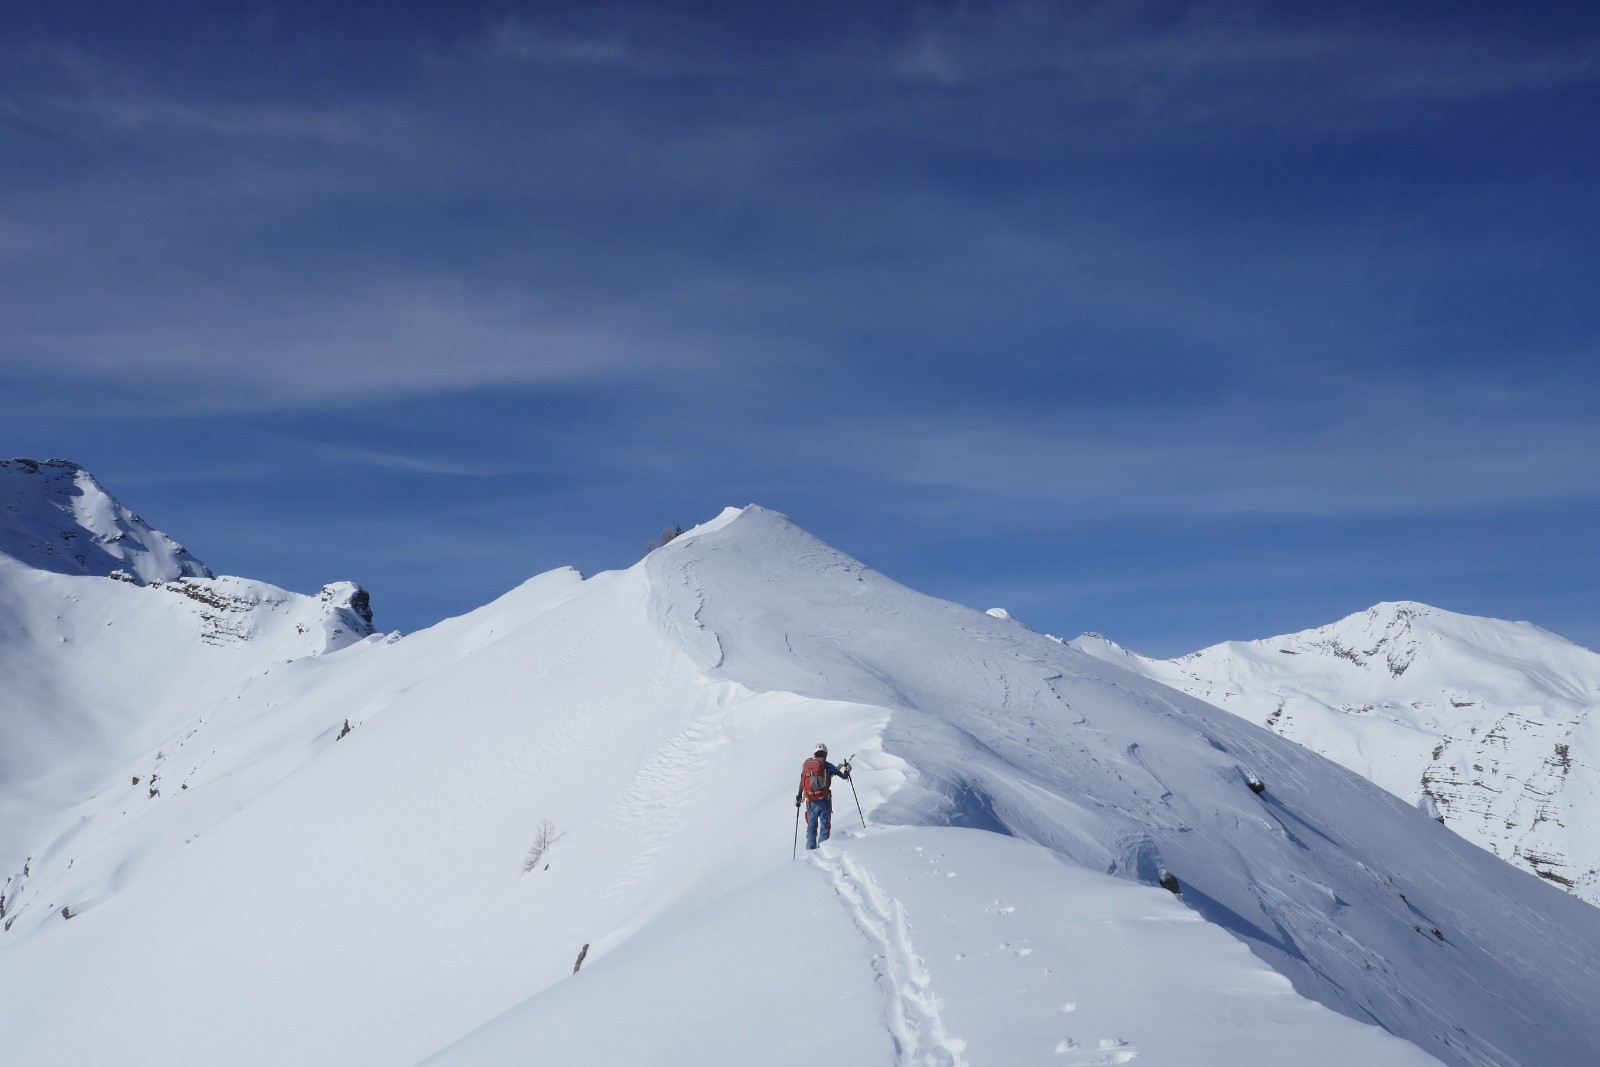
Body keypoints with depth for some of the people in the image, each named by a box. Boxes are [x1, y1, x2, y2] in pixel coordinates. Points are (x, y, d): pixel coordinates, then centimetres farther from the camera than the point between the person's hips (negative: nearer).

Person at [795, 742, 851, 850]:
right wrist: (847, 769, 20)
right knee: (824, 826, 4)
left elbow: (802, 783, 10)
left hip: (811, 802, 3)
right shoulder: (827, 766, -4)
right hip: (824, 801, -3)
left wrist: (798, 797, 20)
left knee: (811, 827, 12)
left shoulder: (806, 765, 6)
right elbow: (844, 776, 0)